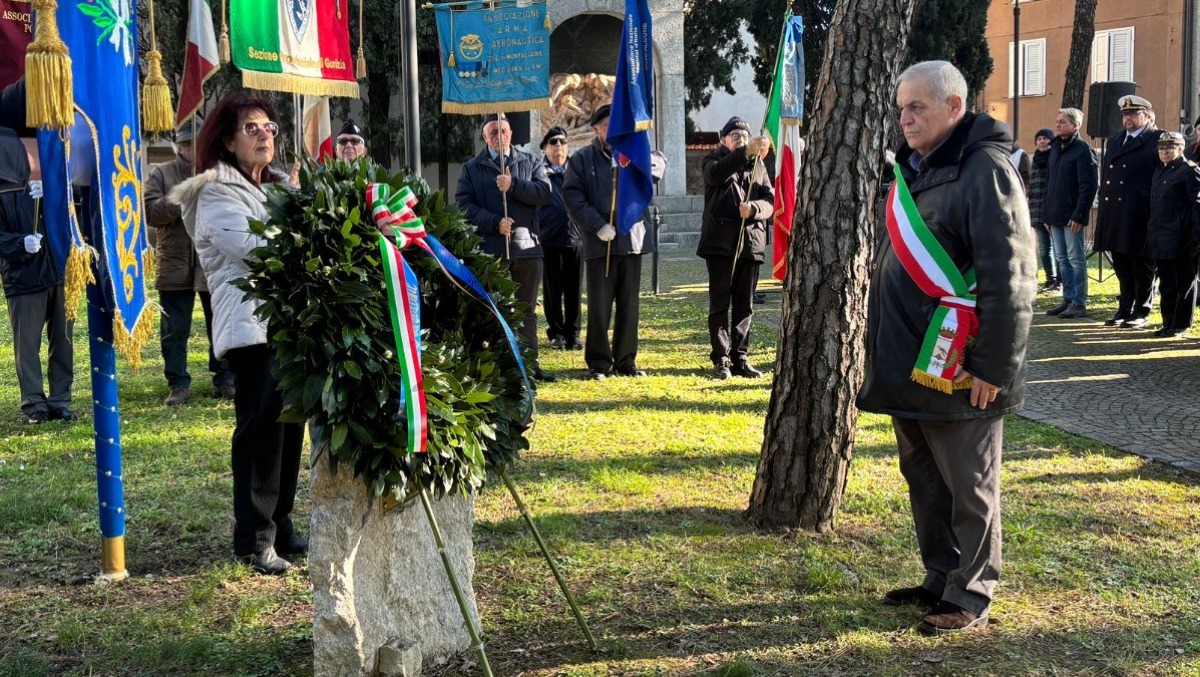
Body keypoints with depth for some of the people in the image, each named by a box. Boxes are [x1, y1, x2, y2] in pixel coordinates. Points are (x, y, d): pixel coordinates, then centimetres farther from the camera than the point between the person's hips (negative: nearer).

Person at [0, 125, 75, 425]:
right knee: (27, 344, -1)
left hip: (58, 274, 4)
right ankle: (35, 404, 7)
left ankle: (60, 400, 13)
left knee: (62, 341, 6)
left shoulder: (42, 188, 11)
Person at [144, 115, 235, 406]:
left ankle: (225, 380, 19)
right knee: (174, 331, 4)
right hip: (174, 265, 0)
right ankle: (178, 384, 14)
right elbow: (150, 211, -7)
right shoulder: (162, 174, 4)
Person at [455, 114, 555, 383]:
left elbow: (544, 192, -3)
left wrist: (513, 185, -16)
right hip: (489, 249, -1)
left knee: (526, 310, 8)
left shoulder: (529, 162, 11)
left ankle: (530, 364, 14)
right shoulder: (472, 168, 7)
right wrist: (494, 223, -15)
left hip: (526, 246, 2)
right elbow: (464, 204, -3)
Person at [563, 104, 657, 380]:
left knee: (629, 305, 8)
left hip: (632, 239, 3)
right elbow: (572, 196, -4)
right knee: (599, 306, 1)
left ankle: (625, 361, 17)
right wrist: (597, 225, -12)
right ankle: (598, 362, 10)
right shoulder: (583, 158, 4)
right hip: (600, 242, -3)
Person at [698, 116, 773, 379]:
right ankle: (721, 359, 2)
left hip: (751, 242, 4)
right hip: (720, 242, -4)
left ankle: (741, 358, 14)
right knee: (720, 303, -2)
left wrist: (754, 207, -17)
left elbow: (771, 202, 6)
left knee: (745, 306, 7)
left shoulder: (759, 166, 16)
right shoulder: (715, 160, 5)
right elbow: (716, 173, -22)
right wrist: (746, 153, -36)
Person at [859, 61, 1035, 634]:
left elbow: (1009, 278, -19)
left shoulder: (985, 170, -14)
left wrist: (993, 367, -20)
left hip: (956, 372, -9)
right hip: (907, 365, 9)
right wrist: (881, 345, 18)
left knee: (969, 487, 4)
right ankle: (940, 579, 31)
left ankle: (970, 597, 15)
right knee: (924, 479, 17)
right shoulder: (915, 168, 14)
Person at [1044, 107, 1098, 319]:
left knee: (1076, 259, -2)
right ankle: (1068, 299, 19)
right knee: (1062, 259, 11)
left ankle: (1079, 303, 2)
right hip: (1055, 215, 8)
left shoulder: (1082, 149, -9)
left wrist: (1079, 214, -19)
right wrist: (1046, 212, 14)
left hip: (1072, 216, -8)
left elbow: (1088, 186, -14)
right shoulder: (1055, 147, 14)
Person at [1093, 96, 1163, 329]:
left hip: (1141, 216, -6)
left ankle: (1142, 312, 10)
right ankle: (1125, 309, 20)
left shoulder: (1157, 140, -4)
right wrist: (1104, 211, 11)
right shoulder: (1114, 140, 18)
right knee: (1122, 265, 12)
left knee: (1142, 266, 2)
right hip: (1115, 214, 7)